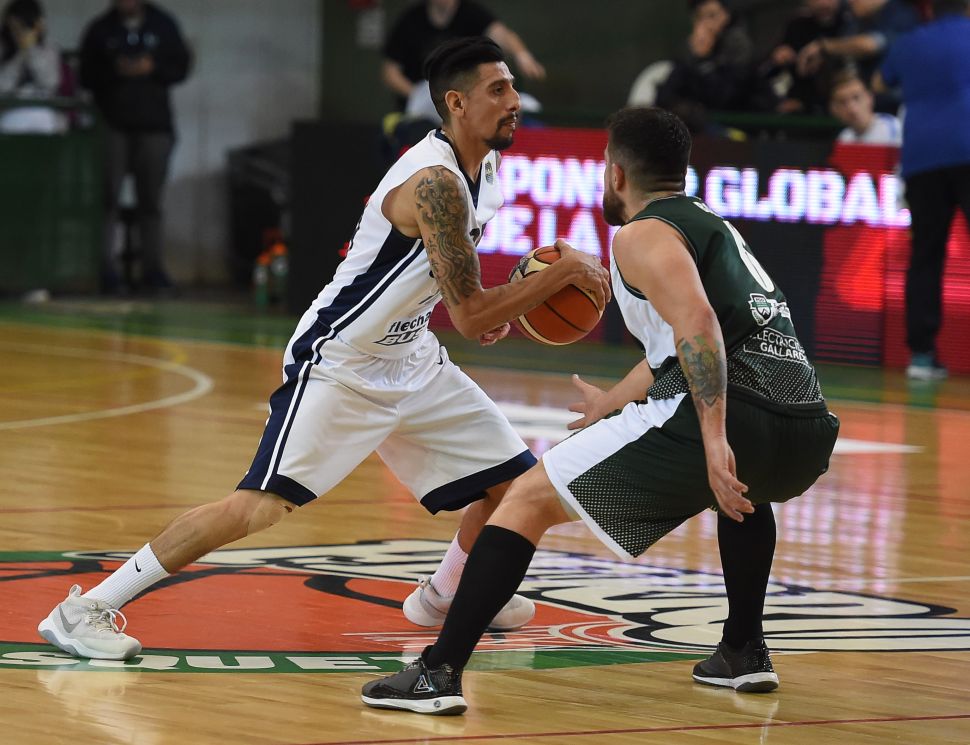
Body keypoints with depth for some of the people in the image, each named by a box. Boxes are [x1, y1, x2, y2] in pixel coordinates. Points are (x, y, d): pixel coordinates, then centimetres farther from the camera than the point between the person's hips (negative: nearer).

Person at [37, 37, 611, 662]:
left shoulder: (484, 171, 4)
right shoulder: (434, 182, -26)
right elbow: (471, 315, -28)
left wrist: (482, 310, 5)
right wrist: (564, 273, -22)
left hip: (410, 358, 9)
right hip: (339, 362, -9)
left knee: (517, 480, 9)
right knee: (263, 505, -20)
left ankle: (446, 595, 35)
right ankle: (85, 610, -16)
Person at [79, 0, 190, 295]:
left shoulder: (164, 25, 10)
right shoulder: (100, 30, 8)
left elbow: (180, 68, 6)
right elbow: (86, 75, 2)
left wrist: (153, 68, -12)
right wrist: (116, 70, -15)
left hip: (154, 126, 1)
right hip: (113, 124, -1)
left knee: (151, 200, 3)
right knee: (108, 196, -9)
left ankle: (153, 267, 6)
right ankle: (106, 268, -9)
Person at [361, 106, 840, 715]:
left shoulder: (643, 236, 5)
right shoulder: (717, 228, 31)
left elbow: (696, 322, -16)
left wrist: (715, 438, -25)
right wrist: (613, 403, 63)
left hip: (730, 418, -8)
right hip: (810, 432, 8)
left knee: (529, 499, 3)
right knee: (741, 489, 45)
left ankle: (438, 673, -6)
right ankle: (744, 653, 38)